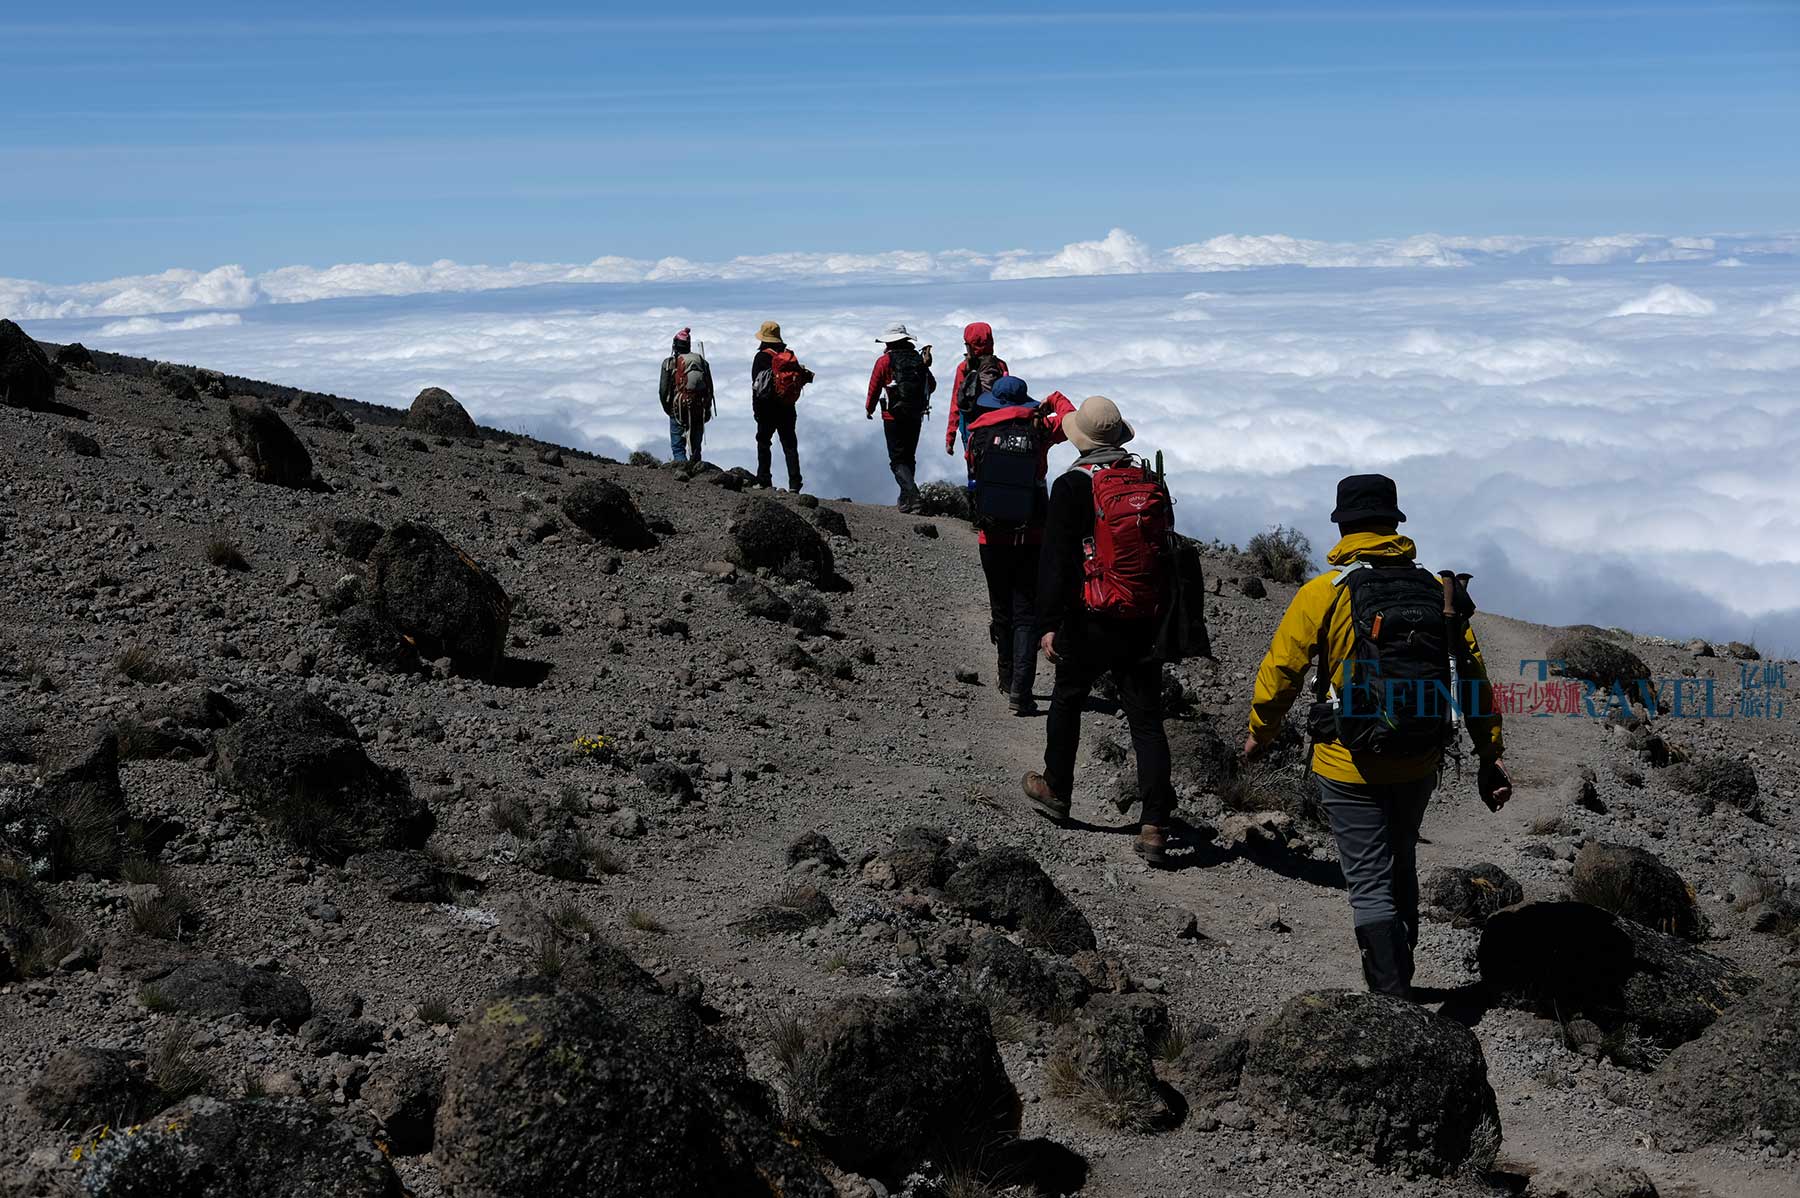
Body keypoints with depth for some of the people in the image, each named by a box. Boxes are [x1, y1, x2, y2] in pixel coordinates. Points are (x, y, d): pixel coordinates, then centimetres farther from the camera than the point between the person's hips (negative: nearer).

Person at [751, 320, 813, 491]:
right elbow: (804, 377, 3)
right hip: (788, 408, 4)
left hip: (767, 408, -4)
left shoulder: (761, 357, -9)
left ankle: (764, 481, 7)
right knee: (790, 445, 5)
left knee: (763, 443, 10)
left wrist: (756, 409, -5)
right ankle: (794, 485, -3)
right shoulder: (790, 355, 4)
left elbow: (756, 385, -10)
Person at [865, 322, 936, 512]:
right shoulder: (920, 359, 5)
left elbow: (874, 388, -3)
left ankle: (912, 493, -24)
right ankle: (906, 498, 22)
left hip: (893, 417, -4)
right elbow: (932, 385, 14)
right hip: (916, 417, 4)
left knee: (898, 459, -2)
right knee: (909, 457, 17)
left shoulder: (884, 361, -8)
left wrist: (869, 409, 15)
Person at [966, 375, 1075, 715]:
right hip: (1031, 538, -1)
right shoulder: (1038, 430, -4)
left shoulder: (979, 432, -2)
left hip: (991, 537, 1)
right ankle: (1020, 690, -13)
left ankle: (1008, 679, 30)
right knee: (1026, 614, 0)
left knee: (1001, 610, 18)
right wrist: (1055, 400, 26)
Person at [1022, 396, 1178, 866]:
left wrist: (1049, 623, -7)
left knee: (1067, 701, 20)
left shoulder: (1073, 487, -10)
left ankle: (1055, 791, 34)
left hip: (1090, 623, -4)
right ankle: (1155, 827, -3)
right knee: (1147, 720, 3)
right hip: (1144, 625, 4)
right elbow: (1168, 554, 14)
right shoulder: (1152, 482, 7)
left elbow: (1055, 561, -12)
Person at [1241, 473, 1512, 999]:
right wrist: (1491, 755, 9)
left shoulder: (1322, 593, -10)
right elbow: (1474, 675, 2)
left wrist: (1259, 733, 10)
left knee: (1370, 887, 1)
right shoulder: (1439, 590, 1)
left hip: (1350, 767, -4)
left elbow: (1280, 669, -7)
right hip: (1419, 765, 5)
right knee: (1401, 871, 22)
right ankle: (1397, 982, 37)